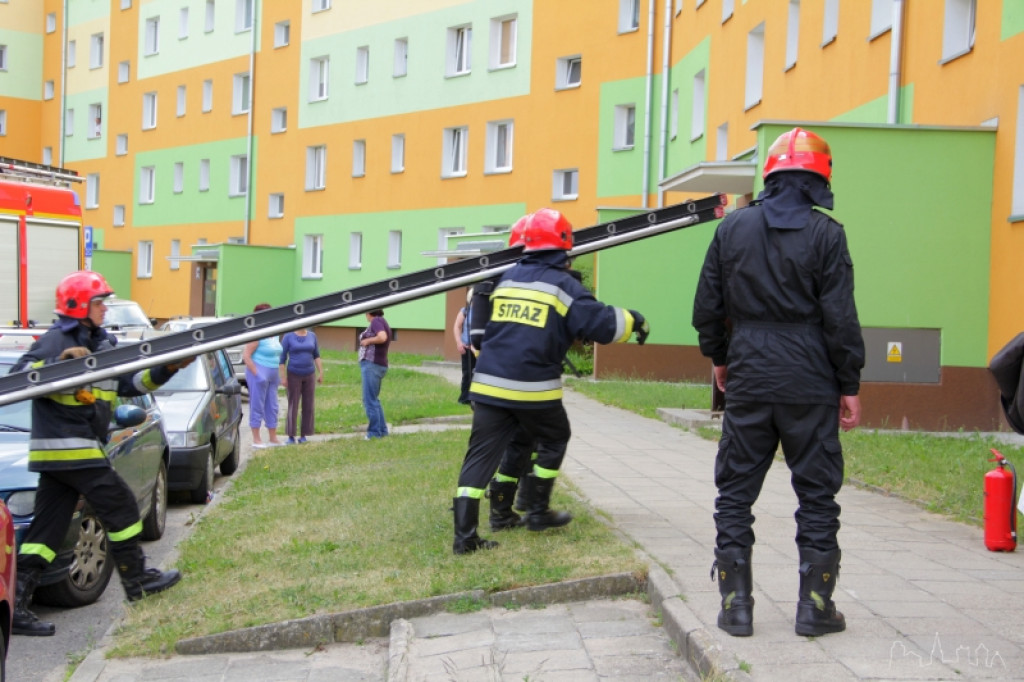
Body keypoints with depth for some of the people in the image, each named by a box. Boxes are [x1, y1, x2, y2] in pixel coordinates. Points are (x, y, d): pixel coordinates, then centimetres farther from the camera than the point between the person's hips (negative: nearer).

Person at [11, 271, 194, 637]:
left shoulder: (102, 344, 17)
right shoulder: (55, 341, -9)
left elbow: (130, 383, 16)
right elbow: (18, 376, -17)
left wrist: (167, 370, 3)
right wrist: (59, 363, -29)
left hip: (56, 452, 9)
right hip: (68, 447, -9)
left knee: (46, 528, 5)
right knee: (120, 506, 0)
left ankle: (15, 605, 4)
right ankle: (138, 580, 13)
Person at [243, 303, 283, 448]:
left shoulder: (274, 334, 13)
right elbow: (246, 356, -16)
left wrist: (278, 375, 16)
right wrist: (256, 374, -19)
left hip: (272, 374, 8)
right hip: (260, 372, -8)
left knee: (272, 406, 12)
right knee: (257, 405, -3)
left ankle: (273, 438, 19)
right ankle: (256, 439, 2)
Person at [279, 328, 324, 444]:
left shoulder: (312, 336, 4)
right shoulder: (288, 337, -7)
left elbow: (316, 356, 8)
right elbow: (282, 357, -7)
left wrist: (321, 373, 0)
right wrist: (283, 377, -12)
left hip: (309, 375, 3)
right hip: (294, 376, -3)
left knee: (308, 406, 1)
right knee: (293, 405, -4)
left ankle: (303, 435, 8)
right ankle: (291, 436, 3)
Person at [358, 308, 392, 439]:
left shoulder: (376, 321, -11)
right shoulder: (383, 322, 17)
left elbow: (382, 337, -27)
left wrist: (367, 341, -14)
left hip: (372, 365, -10)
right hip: (380, 365, 10)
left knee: (370, 400, -6)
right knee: (374, 399, 17)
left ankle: (374, 432, -4)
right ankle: (382, 430, 19)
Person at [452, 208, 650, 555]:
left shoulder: (507, 278, 13)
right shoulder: (563, 285, -5)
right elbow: (602, 324, -7)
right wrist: (634, 320, 9)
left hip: (488, 383, 4)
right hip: (534, 388, -4)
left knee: (480, 455, 3)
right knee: (553, 441, 21)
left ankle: (464, 535, -2)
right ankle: (537, 512, 26)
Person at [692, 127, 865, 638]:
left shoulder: (733, 227, 4)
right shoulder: (825, 234, -6)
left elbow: (707, 306, 9)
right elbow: (840, 318, -7)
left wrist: (719, 357, 24)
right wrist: (850, 385, 1)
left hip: (748, 380, 2)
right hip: (809, 384, -2)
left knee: (735, 494, 9)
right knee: (816, 495, 8)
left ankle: (735, 605, 10)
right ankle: (815, 606, 11)